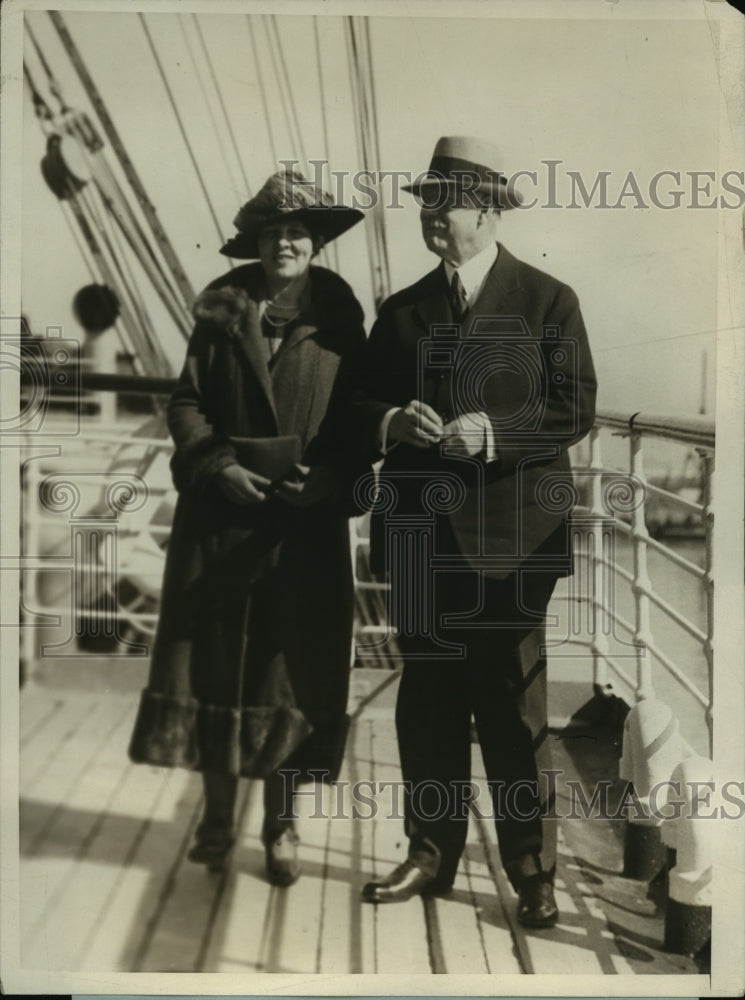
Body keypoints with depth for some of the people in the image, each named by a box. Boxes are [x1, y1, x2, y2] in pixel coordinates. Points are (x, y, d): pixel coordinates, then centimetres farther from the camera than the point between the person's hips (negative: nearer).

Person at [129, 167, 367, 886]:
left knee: (290, 669, 5)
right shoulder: (220, 315, 5)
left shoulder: (339, 322, 3)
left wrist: (331, 480, -13)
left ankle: (280, 827, 20)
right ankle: (217, 817, 22)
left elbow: (359, 421, 3)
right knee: (214, 660, 5)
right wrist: (219, 466, -11)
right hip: (223, 515, 1)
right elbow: (185, 404, 4)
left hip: (307, 523, -1)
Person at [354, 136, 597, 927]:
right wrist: (393, 423, -10)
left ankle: (532, 871, 17)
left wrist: (492, 434, -19)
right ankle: (429, 854, 25)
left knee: (513, 709, 3)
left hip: (509, 534, -4)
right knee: (426, 703, 11)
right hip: (419, 535, 4)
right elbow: (361, 408, 12)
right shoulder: (401, 310, 14)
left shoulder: (548, 301, 2)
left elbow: (575, 408, -6)